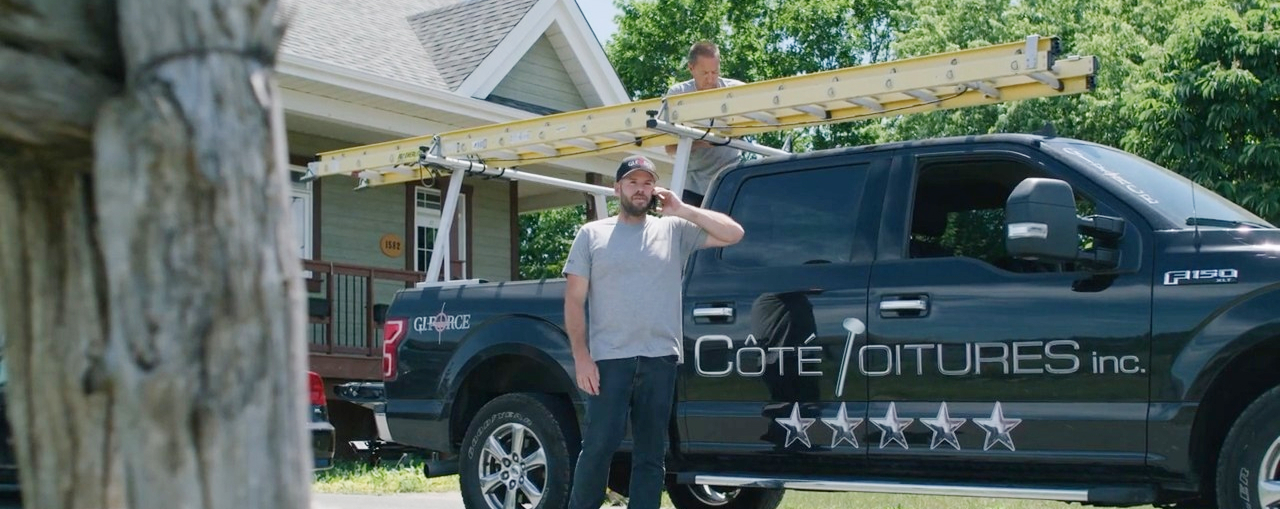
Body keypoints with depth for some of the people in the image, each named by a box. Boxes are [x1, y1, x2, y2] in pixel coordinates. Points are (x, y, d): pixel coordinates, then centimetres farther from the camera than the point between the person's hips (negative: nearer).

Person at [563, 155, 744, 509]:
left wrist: (681, 210, 0)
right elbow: (574, 299, 3)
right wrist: (581, 356, -7)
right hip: (609, 359, -2)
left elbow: (733, 234, 4)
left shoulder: (674, 230, 11)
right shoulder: (592, 234, 7)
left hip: (660, 359, 2)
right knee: (599, 447, -4)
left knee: (651, 454, 6)